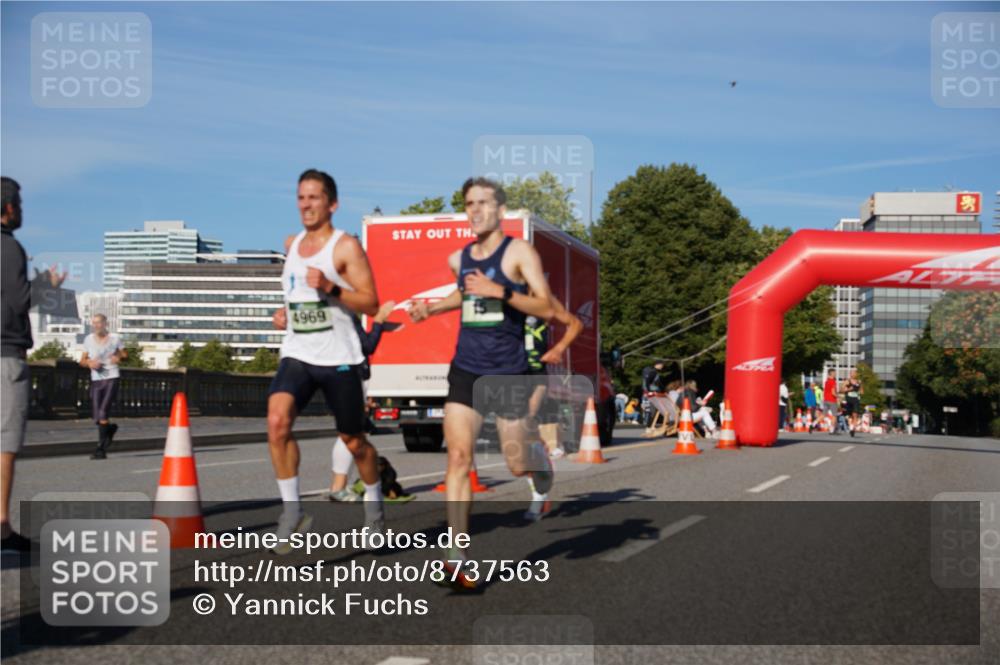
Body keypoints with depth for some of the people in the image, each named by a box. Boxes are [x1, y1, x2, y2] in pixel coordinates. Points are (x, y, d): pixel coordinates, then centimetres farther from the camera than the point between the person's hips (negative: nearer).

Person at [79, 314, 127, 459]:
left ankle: (101, 449, -10)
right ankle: (111, 428, 35)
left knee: (103, 413, -15)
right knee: (97, 417, 3)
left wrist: (119, 357, -8)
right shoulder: (88, 339, 5)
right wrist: (89, 363, -12)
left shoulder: (114, 338, 0)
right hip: (96, 380, 3)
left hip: (111, 378, -3)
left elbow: (124, 354, 14)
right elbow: (82, 361, 10)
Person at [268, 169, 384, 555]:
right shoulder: (291, 245, 12)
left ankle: (373, 502, 35)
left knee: (354, 441, 8)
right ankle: (291, 512, -11)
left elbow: (371, 305, -13)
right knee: (277, 421, -21)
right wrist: (285, 312, 11)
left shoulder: (346, 247, -7)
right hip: (296, 354, 4)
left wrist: (330, 287, -26)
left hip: (338, 358, -4)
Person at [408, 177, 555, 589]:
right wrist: (433, 308, 20)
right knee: (458, 456, -11)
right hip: (465, 369, 4)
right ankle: (457, 557, -12)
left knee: (517, 464, 5)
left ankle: (543, 477, 45)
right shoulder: (459, 259, 11)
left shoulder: (519, 252, -6)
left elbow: (547, 309, -15)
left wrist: (501, 292, -25)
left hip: (508, 372, -4)